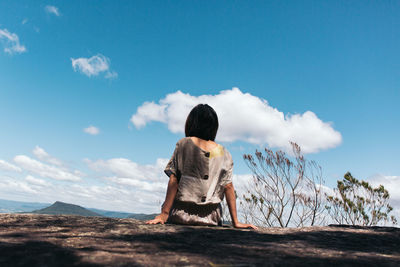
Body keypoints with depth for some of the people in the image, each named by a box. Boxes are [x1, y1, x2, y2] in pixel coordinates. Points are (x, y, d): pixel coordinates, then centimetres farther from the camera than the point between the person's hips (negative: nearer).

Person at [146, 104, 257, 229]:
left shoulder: (184, 144, -1)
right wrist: (235, 221, 8)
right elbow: (228, 187, 3)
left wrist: (164, 213, -5)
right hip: (211, 219, 2)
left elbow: (173, 180, -6)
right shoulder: (224, 153, 5)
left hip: (182, 215, -2)